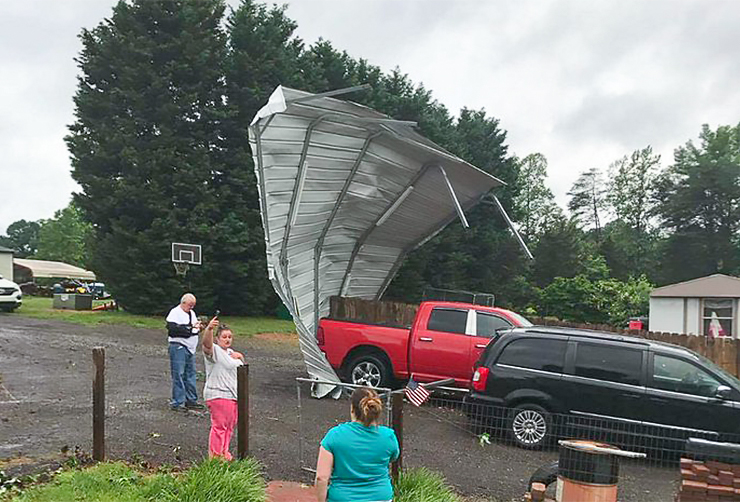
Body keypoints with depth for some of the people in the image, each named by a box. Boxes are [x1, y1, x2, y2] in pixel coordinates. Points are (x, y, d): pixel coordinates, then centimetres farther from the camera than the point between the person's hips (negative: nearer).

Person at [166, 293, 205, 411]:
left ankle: (191, 400, 19)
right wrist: (189, 327, -21)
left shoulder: (191, 313, 19)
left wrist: (198, 327, 5)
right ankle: (177, 402, -3)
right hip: (178, 347, -8)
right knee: (178, 375, -7)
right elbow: (172, 328, -20)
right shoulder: (175, 312, -7)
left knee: (190, 374, 11)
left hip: (190, 347, 8)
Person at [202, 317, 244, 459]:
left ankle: (223, 452, 28)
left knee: (230, 425, 15)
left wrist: (240, 358, 8)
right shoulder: (214, 350, -9)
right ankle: (214, 455, 2)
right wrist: (209, 329, -51)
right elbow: (206, 343, -32)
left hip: (233, 394, 9)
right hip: (218, 395, -9)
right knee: (219, 425, -7)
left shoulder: (231, 352, 19)